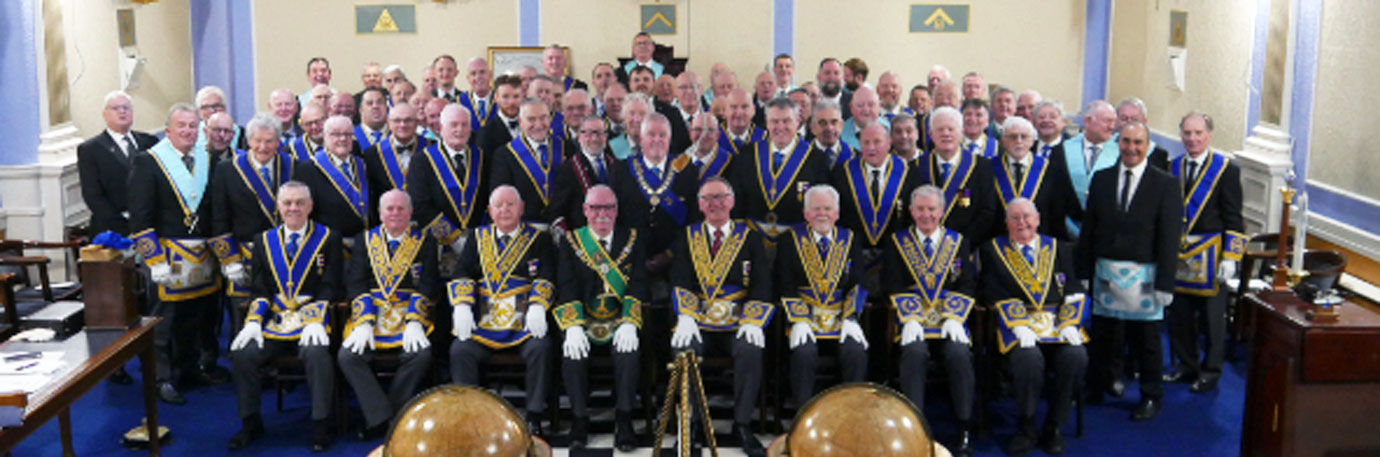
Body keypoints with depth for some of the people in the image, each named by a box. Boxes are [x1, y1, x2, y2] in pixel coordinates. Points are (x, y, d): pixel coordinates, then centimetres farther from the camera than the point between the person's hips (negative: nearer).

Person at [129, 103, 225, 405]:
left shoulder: (207, 162, 8)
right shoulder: (148, 163, -7)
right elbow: (140, 218, -11)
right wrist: (156, 260, -17)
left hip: (202, 255, 5)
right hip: (168, 253, -5)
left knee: (195, 315, 15)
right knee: (165, 318, -2)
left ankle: (188, 369, 30)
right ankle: (161, 379, 8)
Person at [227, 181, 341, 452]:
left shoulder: (328, 239, 4)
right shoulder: (263, 241, 14)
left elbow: (329, 287, -2)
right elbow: (260, 290, 11)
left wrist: (315, 321, -16)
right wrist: (253, 321, -6)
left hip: (312, 319, -3)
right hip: (275, 319, 4)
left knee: (316, 353, -33)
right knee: (243, 354, -20)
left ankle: (320, 424, -19)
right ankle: (251, 423, -1)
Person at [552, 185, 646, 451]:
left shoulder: (634, 239, 7)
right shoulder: (571, 242, 8)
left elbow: (638, 284, -3)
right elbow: (566, 287, -3)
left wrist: (629, 324, -20)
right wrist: (573, 327, -19)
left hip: (621, 321, 0)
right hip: (584, 321, 1)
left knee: (628, 350, -31)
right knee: (572, 352, -29)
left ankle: (623, 420, -21)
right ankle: (580, 418, -14)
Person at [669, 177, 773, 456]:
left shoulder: (751, 239, 11)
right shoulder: (686, 238, 14)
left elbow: (761, 284, 2)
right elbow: (680, 283, 2)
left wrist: (753, 321, -15)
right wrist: (686, 317, -16)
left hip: (738, 322, 0)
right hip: (697, 321, 1)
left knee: (750, 351, -31)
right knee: (683, 350, -30)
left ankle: (742, 424, -16)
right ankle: (690, 422, -13)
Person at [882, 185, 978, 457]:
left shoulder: (959, 242, 12)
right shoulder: (898, 242, 10)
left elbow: (967, 285, 4)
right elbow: (894, 286, 1)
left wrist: (954, 319, -11)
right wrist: (910, 319, -13)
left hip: (950, 317, 1)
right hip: (912, 316, -1)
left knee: (959, 353, -29)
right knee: (914, 352, -32)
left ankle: (964, 429, -18)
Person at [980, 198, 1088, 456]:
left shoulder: (1059, 249, 18)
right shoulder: (993, 251, 11)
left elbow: (1074, 291, 11)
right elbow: (995, 295, 1)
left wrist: (1070, 324, -7)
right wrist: (1019, 327, -13)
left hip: (1059, 322, 3)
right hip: (1017, 325, -2)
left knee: (1076, 357, -28)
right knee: (1028, 359, -34)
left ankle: (1053, 429, -10)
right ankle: (1026, 430, -12)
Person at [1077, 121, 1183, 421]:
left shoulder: (1166, 185, -2)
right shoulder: (1101, 179, 7)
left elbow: (1170, 238, -5)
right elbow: (1089, 230, 8)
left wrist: (1164, 283, -10)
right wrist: (1084, 272, 3)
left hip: (1143, 278, -2)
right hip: (1105, 273, 3)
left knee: (1145, 340, 6)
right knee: (1103, 337, 7)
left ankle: (1151, 397, 21)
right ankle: (1099, 388, 24)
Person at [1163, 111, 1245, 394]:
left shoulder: (1226, 169, -6)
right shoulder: (1173, 168, 8)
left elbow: (1233, 219, -7)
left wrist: (1230, 258, -12)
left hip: (1210, 255, -4)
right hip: (1177, 254, 4)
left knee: (1212, 317, 5)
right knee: (1179, 315, 11)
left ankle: (1210, 373, 16)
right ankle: (1186, 366, 26)